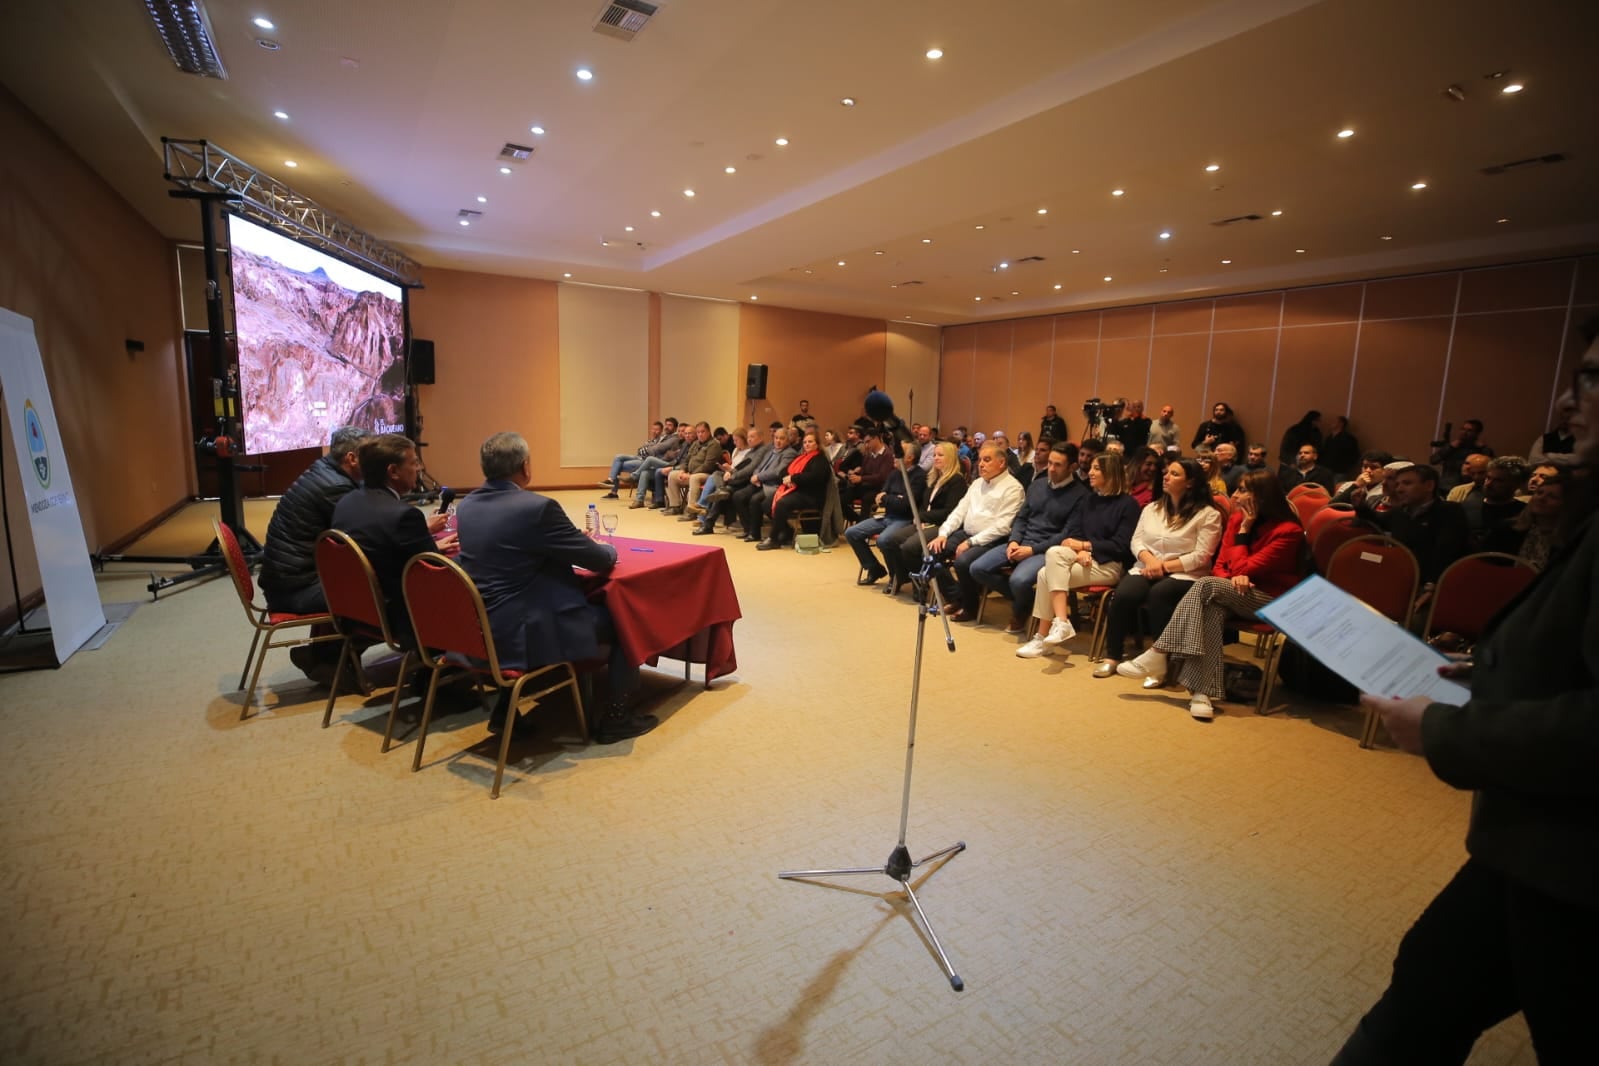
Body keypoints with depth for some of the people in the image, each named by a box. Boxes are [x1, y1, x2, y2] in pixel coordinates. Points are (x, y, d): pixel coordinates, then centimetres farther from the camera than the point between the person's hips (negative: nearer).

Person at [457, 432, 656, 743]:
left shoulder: (466, 506, 4)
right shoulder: (537, 506, -20)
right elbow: (600, 560, -12)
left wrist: (580, 549, 19)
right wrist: (609, 549, 12)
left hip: (481, 629, 8)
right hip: (526, 631, -8)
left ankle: (506, 708, 31)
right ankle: (615, 715, 14)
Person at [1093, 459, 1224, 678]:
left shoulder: (1208, 514, -1)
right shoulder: (1151, 508, 16)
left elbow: (1201, 556, -9)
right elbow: (1136, 541, 8)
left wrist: (1165, 566, -14)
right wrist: (1149, 559, -12)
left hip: (1184, 576, -4)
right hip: (1147, 569, 4)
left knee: (1158, 595, -37)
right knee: (1123, 594, -27)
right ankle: (1112, 656, -15)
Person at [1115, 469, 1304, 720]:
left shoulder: (1288, 531, -14)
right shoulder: (1236, 518, 5)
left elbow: (1242, 569, -18)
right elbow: (1220, 565, 7)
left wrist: (1244, 531, -13)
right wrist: (1232, 579, -16)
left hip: (1271, 601, -5)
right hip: (1235, 595, 5)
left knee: (1205, 586, -31)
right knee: (1212, 609, -33)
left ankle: (1158, 656, -30)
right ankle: (1203, 691, -44)